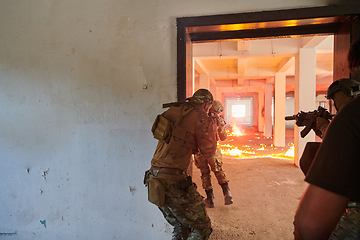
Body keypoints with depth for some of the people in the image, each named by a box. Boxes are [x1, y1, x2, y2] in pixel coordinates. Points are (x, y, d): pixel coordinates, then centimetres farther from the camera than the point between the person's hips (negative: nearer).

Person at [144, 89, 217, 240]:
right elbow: (208, 153, -2)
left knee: (180, 228, 24)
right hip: (173, 182, -8)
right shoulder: (200, 117, -8)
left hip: (155, 181, 8)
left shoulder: (173, 111, 12)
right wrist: (210, 131, 13)